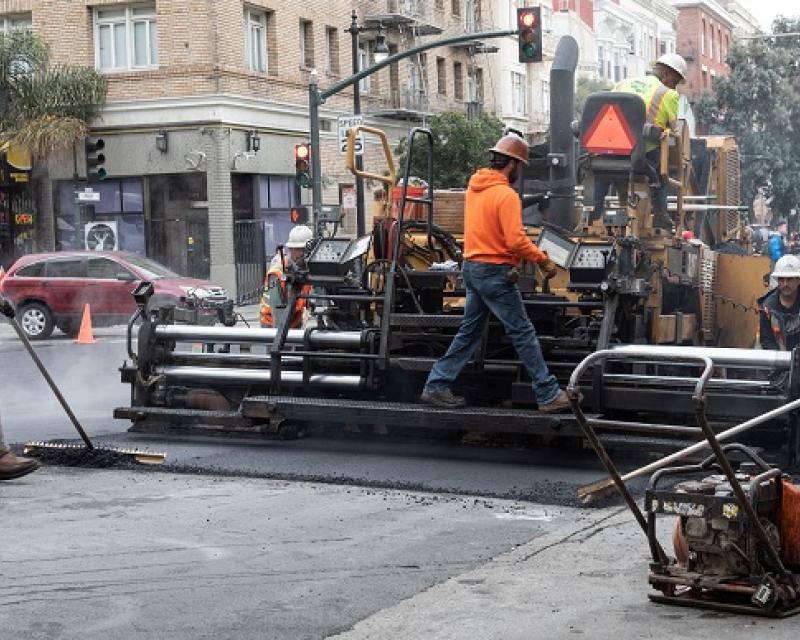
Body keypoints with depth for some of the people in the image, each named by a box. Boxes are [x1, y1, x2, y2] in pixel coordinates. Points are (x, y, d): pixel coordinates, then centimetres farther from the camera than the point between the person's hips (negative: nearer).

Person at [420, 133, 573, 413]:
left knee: (469, 332, 15)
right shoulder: (506, 195, -18)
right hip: (495, 272, -8)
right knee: (523, 333, -1)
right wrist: (543, 260, -11)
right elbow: (516, 240, -23)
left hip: (472, 268, 8)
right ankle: (548, 395, 4)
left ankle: (436, 387, 16)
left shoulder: (474, 187, 8)